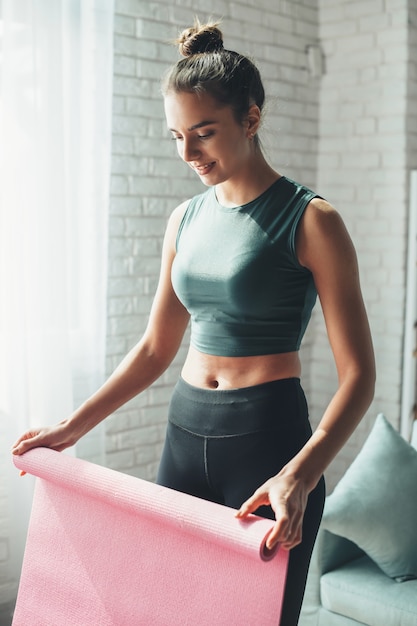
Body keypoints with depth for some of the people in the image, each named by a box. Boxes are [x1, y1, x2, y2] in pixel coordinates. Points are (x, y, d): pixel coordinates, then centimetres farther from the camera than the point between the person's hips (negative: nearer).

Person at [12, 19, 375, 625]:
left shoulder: (310, 221, -10)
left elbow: (358, 376, -13)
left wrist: (299, 476, -27)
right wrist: (74, 426, 9)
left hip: (268, 439, -5)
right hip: (186, 433, 6)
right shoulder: (185, 219, 8)